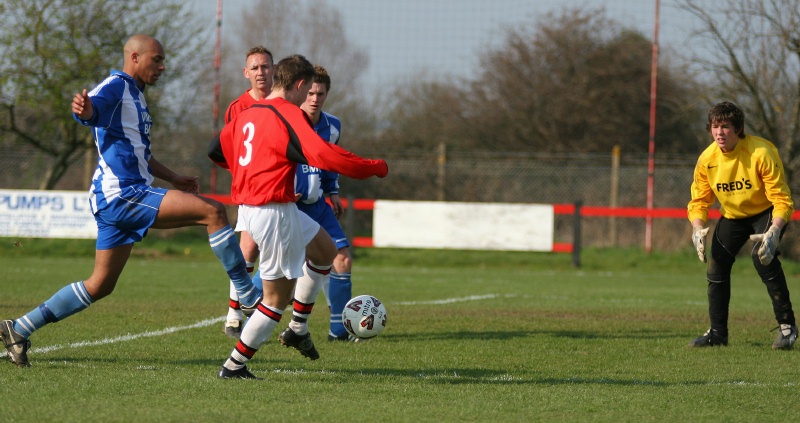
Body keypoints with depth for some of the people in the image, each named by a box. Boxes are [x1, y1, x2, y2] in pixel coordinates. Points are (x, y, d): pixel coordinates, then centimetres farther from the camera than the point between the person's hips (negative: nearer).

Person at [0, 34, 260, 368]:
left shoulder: (135, 94, 22)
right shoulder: (116, 86, -9)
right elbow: (94, 108, -33)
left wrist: (173, 178, 39)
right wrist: (84, 109, -56)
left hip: (120, 199, 10)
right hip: (122, 195, -10)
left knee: (100, 285, 12)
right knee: (213, 212, -17)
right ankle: (247, 295, -13)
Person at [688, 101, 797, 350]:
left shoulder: (761, 153, -30)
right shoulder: (707, 160, -15)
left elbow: (782, 199, -29)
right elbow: (699, 201, -6)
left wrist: (773, 232, -43)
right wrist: (698, 229, -26)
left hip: (767, 213, -5)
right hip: (732, 215, 5)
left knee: (762, 256, -29)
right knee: (716, 268, -2)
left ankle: (787, 325, -20)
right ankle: (718, 333, 16)